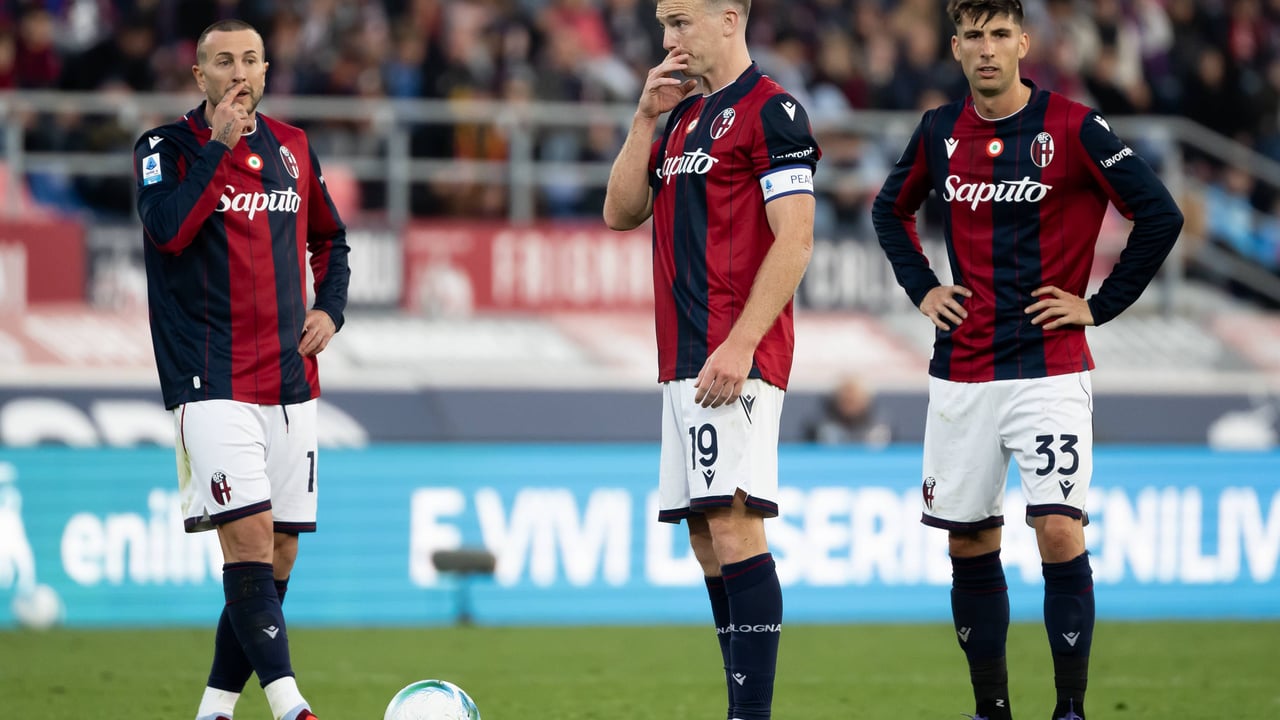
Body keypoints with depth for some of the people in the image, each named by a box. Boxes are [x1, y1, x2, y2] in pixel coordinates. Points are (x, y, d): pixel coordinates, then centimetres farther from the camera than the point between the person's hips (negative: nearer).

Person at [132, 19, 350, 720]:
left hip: (290, 381, 6)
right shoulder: (166, 147, -1)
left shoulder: (292, 148, 13)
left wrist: (329, 309, 10)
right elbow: (168, 229, -19)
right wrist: (219, 145, -15)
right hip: (212, 383, -5)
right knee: (249, 539, -18)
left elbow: (330, 239, 27)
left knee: (277, 556, 4)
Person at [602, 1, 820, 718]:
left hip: (735, 361, -9)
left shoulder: (772, 112, -8)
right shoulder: (683, 115, 20)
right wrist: (646, 120, 7)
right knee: (707, 538, 7)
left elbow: (795, 241, -14)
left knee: (733, 524, -16)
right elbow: (622, 211, 18)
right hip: (682, 359, 9)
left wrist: (740, 345, -21)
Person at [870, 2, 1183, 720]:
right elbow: (890, 209, 25)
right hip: (961, 374, 4)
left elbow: (1161, 215, -6)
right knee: (970, 543, 7)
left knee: (1060, 532, -15)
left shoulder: (1073, 127, -7)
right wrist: (922, 288, 12)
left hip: (1050, 370, -4)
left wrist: (1099, 306, -5)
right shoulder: (941, 131, 6)